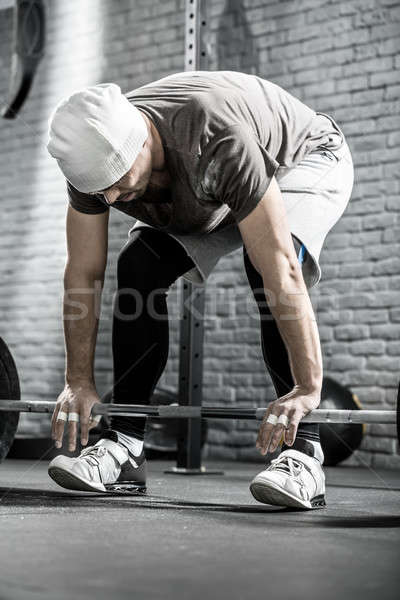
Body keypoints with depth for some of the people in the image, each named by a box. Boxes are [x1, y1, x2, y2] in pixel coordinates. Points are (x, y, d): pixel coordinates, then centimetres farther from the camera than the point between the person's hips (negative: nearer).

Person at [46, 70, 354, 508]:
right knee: (138, 266, -15)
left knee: (266, 267, -33)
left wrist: (308, 387, -46)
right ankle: (123, 447, -9)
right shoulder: (97, 155, -27)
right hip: (213, 193, 6)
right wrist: (79, 382, -15)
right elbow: (83, 274, -17)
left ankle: (302, 452, -29)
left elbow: (281, 271, -45)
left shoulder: (220, 143, -45)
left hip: (307, 160, -5)